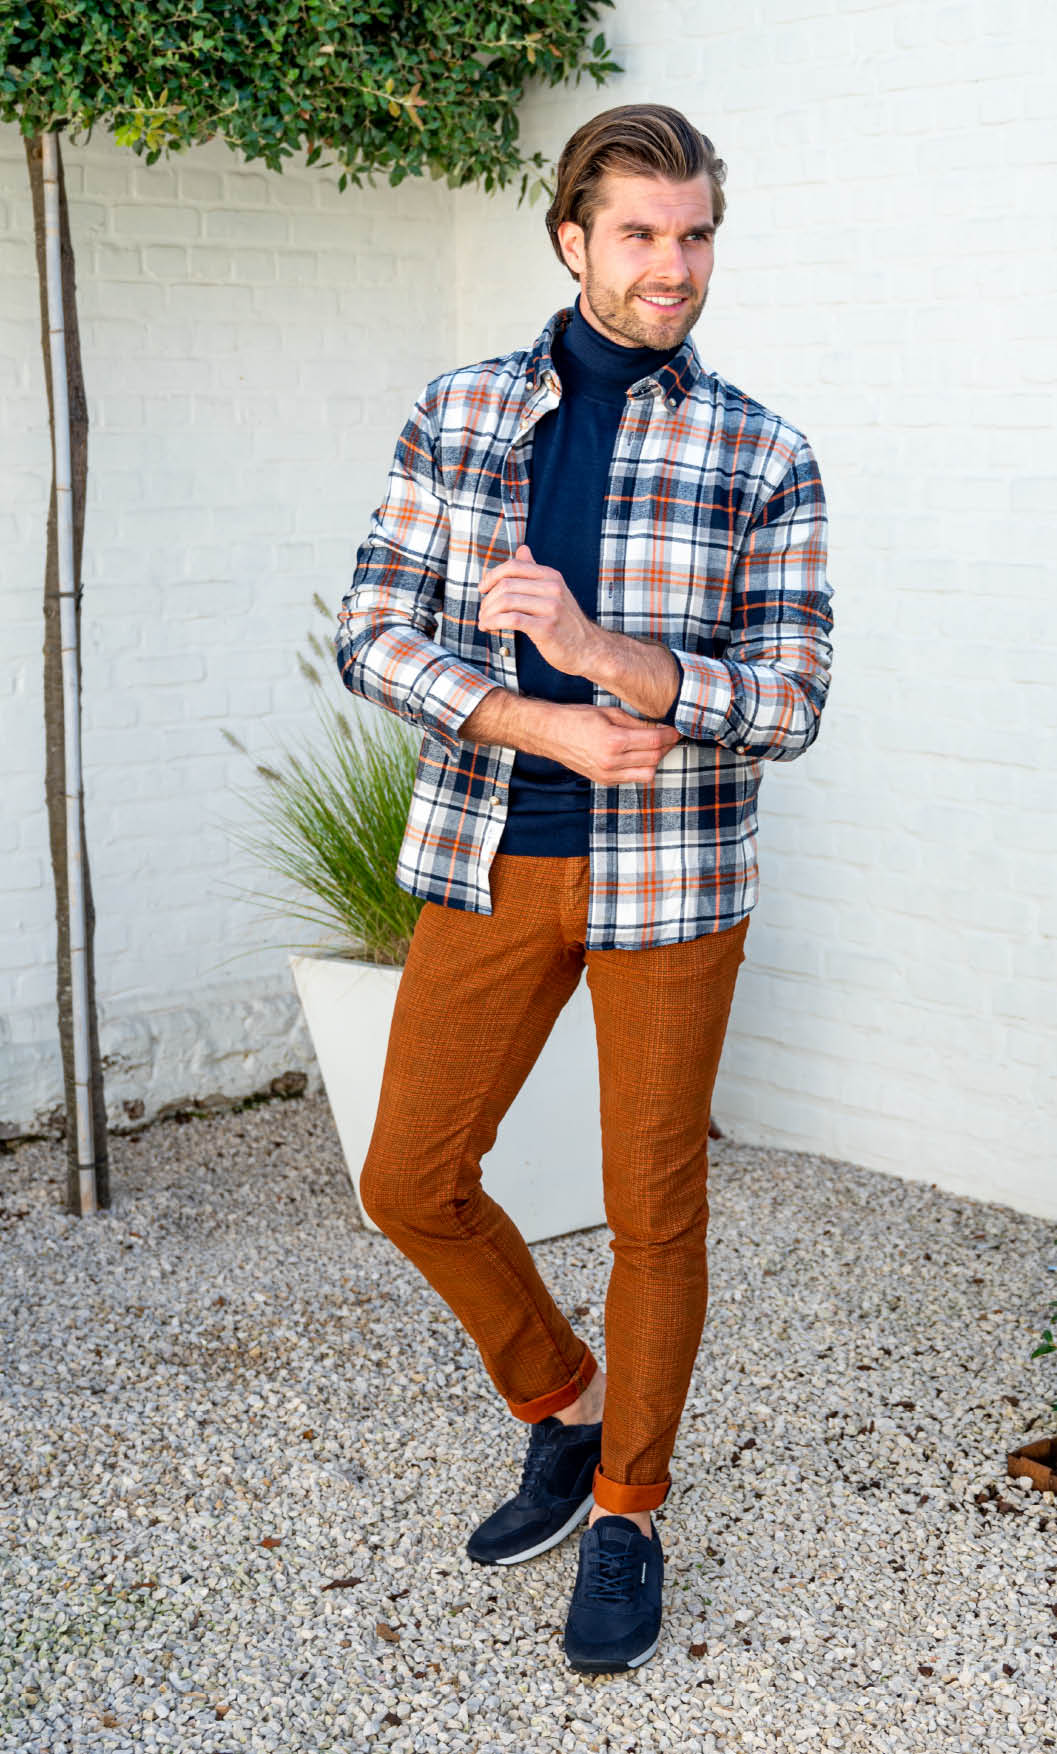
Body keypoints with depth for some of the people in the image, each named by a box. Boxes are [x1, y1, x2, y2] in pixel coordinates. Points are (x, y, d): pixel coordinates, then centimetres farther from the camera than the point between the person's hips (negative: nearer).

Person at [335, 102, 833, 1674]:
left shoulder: (764, 461, -3)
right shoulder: (457, 416, 3)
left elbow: (789, 702, -8)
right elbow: (375, 633, -1)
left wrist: (603, 651, -24)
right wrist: (543, 726, -16)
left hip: (670, 873, -2)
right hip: (486, 858, 3)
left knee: (654, 1214, 5)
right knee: (410, 1182, 6)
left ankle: (627, 1512, 27)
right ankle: (563, 1408, 31)